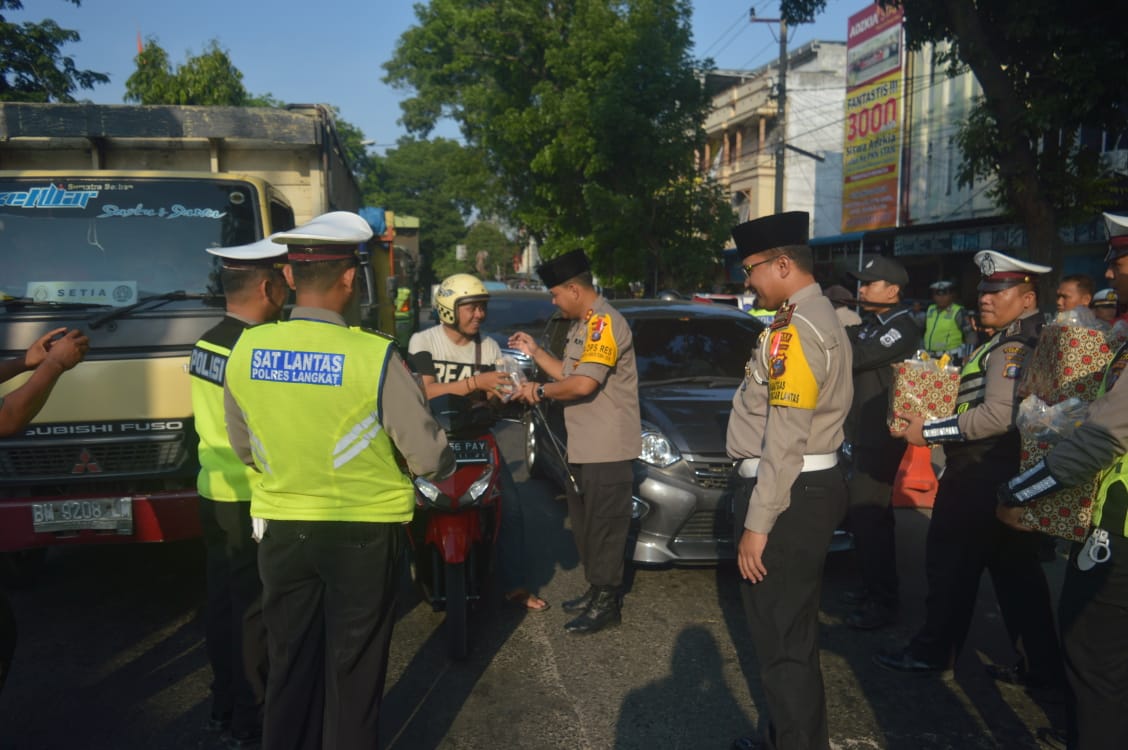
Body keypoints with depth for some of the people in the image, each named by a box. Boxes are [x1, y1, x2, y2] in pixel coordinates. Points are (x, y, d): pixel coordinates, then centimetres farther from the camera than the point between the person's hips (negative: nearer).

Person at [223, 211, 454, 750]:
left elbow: (244, 449, 7)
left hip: (280, 528, 4)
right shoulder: (375, 357, -20)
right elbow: (429, 459, -15)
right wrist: (442, 465, 8)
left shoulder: (245, 350, -6)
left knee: (289, 667, 19)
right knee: (352, 674, 13)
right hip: (362, 532, -4)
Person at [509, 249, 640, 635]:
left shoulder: (605, 322, -16)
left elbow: (584, 384, -24)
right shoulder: (581, 326, 17)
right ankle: (595, 591, 30)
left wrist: (540, 390, -12)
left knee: (604, 526, -2)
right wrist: (534, 351, 15)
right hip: (582, 448, 10)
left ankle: (606, 603, 9)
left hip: (607, 449, -10)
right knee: (584, 523, 17)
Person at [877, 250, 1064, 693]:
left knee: (951, 565, 4)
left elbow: (999, 415, -27)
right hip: (1004, 474, 10)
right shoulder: (1015, 340, 15)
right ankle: (1040, 666, 23)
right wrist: (931, 412, 12)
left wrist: (929, 431, -22)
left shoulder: (1015, 345, -17)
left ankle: (933, 652, 19)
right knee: (1016, 572, 15)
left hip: (980, 479, -10)